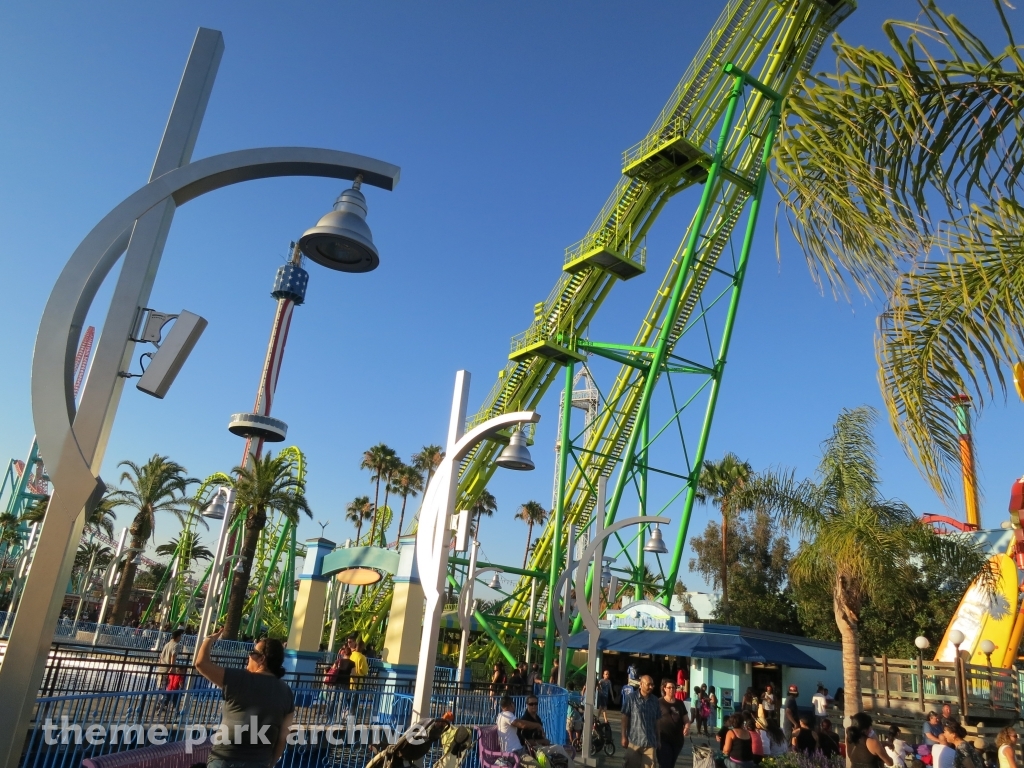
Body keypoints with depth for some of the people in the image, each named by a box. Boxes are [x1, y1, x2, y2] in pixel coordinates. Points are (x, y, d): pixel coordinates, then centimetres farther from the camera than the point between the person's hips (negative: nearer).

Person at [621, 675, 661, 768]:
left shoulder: (655, 701, 6)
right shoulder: (631, 699, -5)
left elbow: (656, 721, 12)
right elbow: (625, 718, -3)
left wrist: (658, 739, 13)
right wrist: (624, 737, -7)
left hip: (650, 742, 3)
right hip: (634, 740, -3)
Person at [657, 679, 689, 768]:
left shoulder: (680, 703, 12)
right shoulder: (659, 702, -3)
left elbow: (686, 719, 14)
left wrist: (687, 727, -8)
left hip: (677, 739, 5)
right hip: (663, 739, -5)